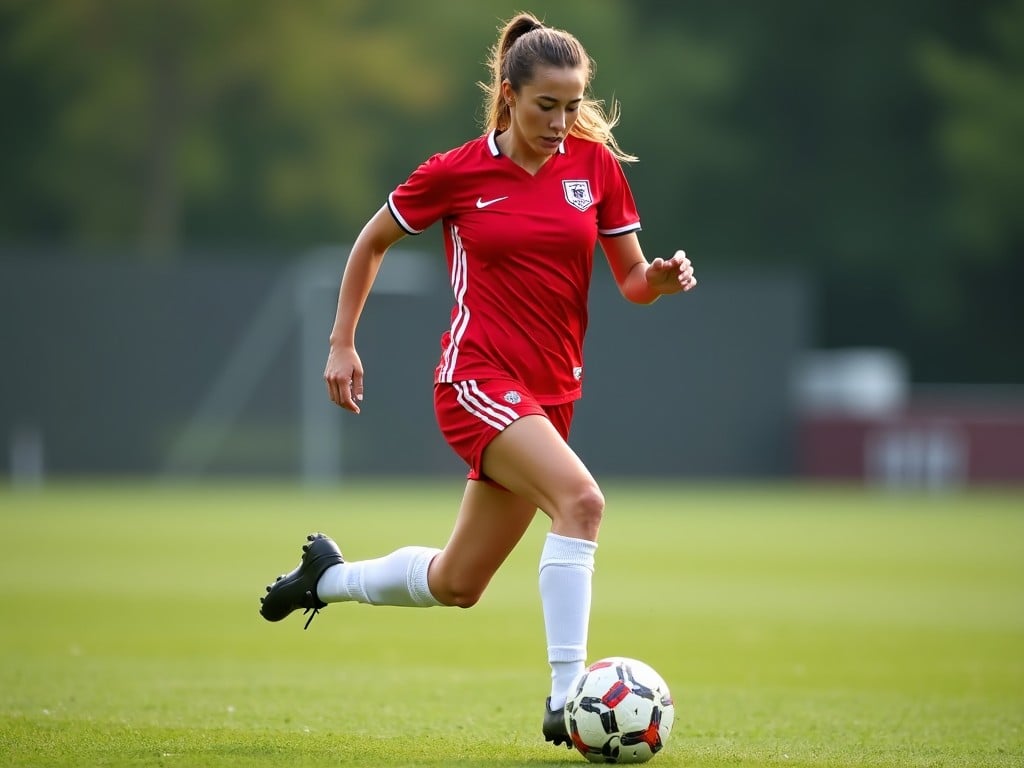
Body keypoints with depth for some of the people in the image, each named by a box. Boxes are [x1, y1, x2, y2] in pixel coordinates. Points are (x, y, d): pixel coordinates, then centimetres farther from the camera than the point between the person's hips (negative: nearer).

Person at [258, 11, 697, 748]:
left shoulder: (596, 164, 2)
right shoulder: (455, 174, -5)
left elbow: (631, 279, 7)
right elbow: (373, 241, 11)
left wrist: (660, 277, -16)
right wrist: (342, 343, 8)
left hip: (550, 392, 5)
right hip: (478, 378, -5)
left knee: (456, 584, 13)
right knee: (581, 498, -31)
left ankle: (328, 577, 42)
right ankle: (565, 700, -32)